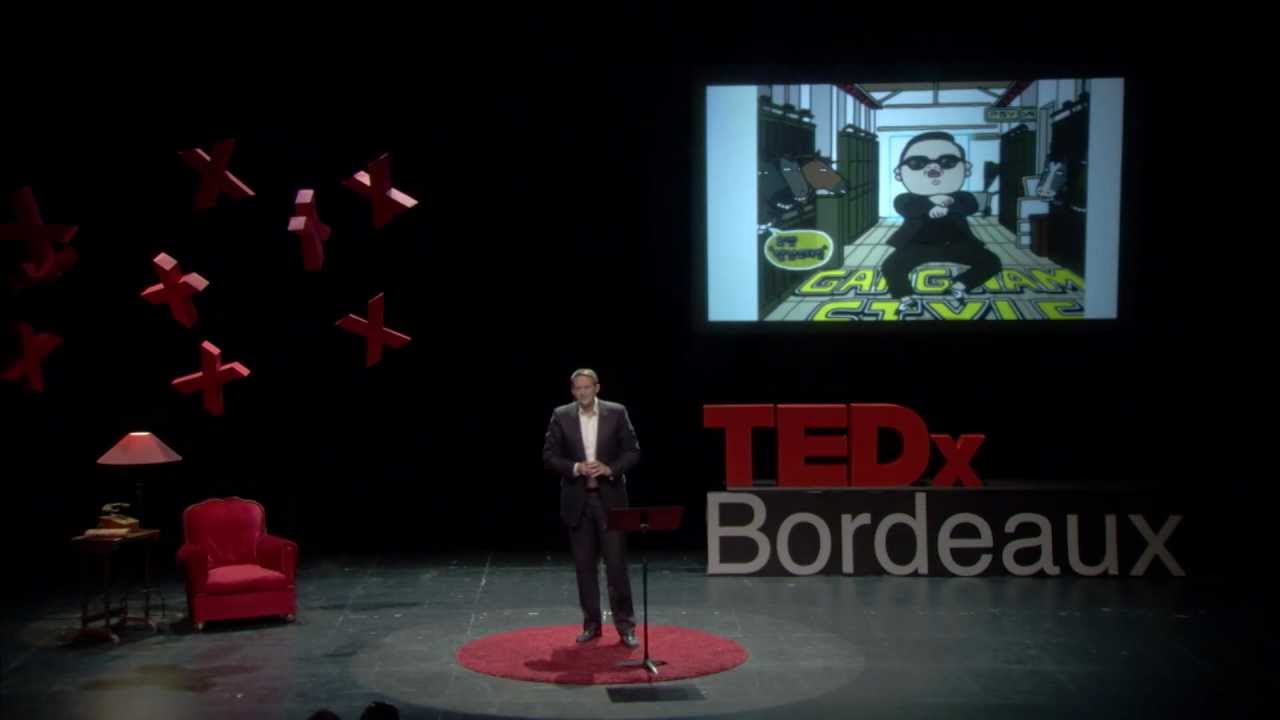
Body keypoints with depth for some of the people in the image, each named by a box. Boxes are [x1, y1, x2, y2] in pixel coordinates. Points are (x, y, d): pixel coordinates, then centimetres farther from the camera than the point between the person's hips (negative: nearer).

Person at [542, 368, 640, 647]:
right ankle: (591, 624, 16)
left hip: (610, 498, -1)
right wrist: (575, 468, -15)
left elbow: (633, 451, 0)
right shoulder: (561, 416, 2)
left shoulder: (617, 412, -1)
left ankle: (625, 625, 5)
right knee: (585, 565, 6)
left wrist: (609, 469, -16)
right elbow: (549, 455, 0)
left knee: (616, 563, -3)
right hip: (577, 500, 1)